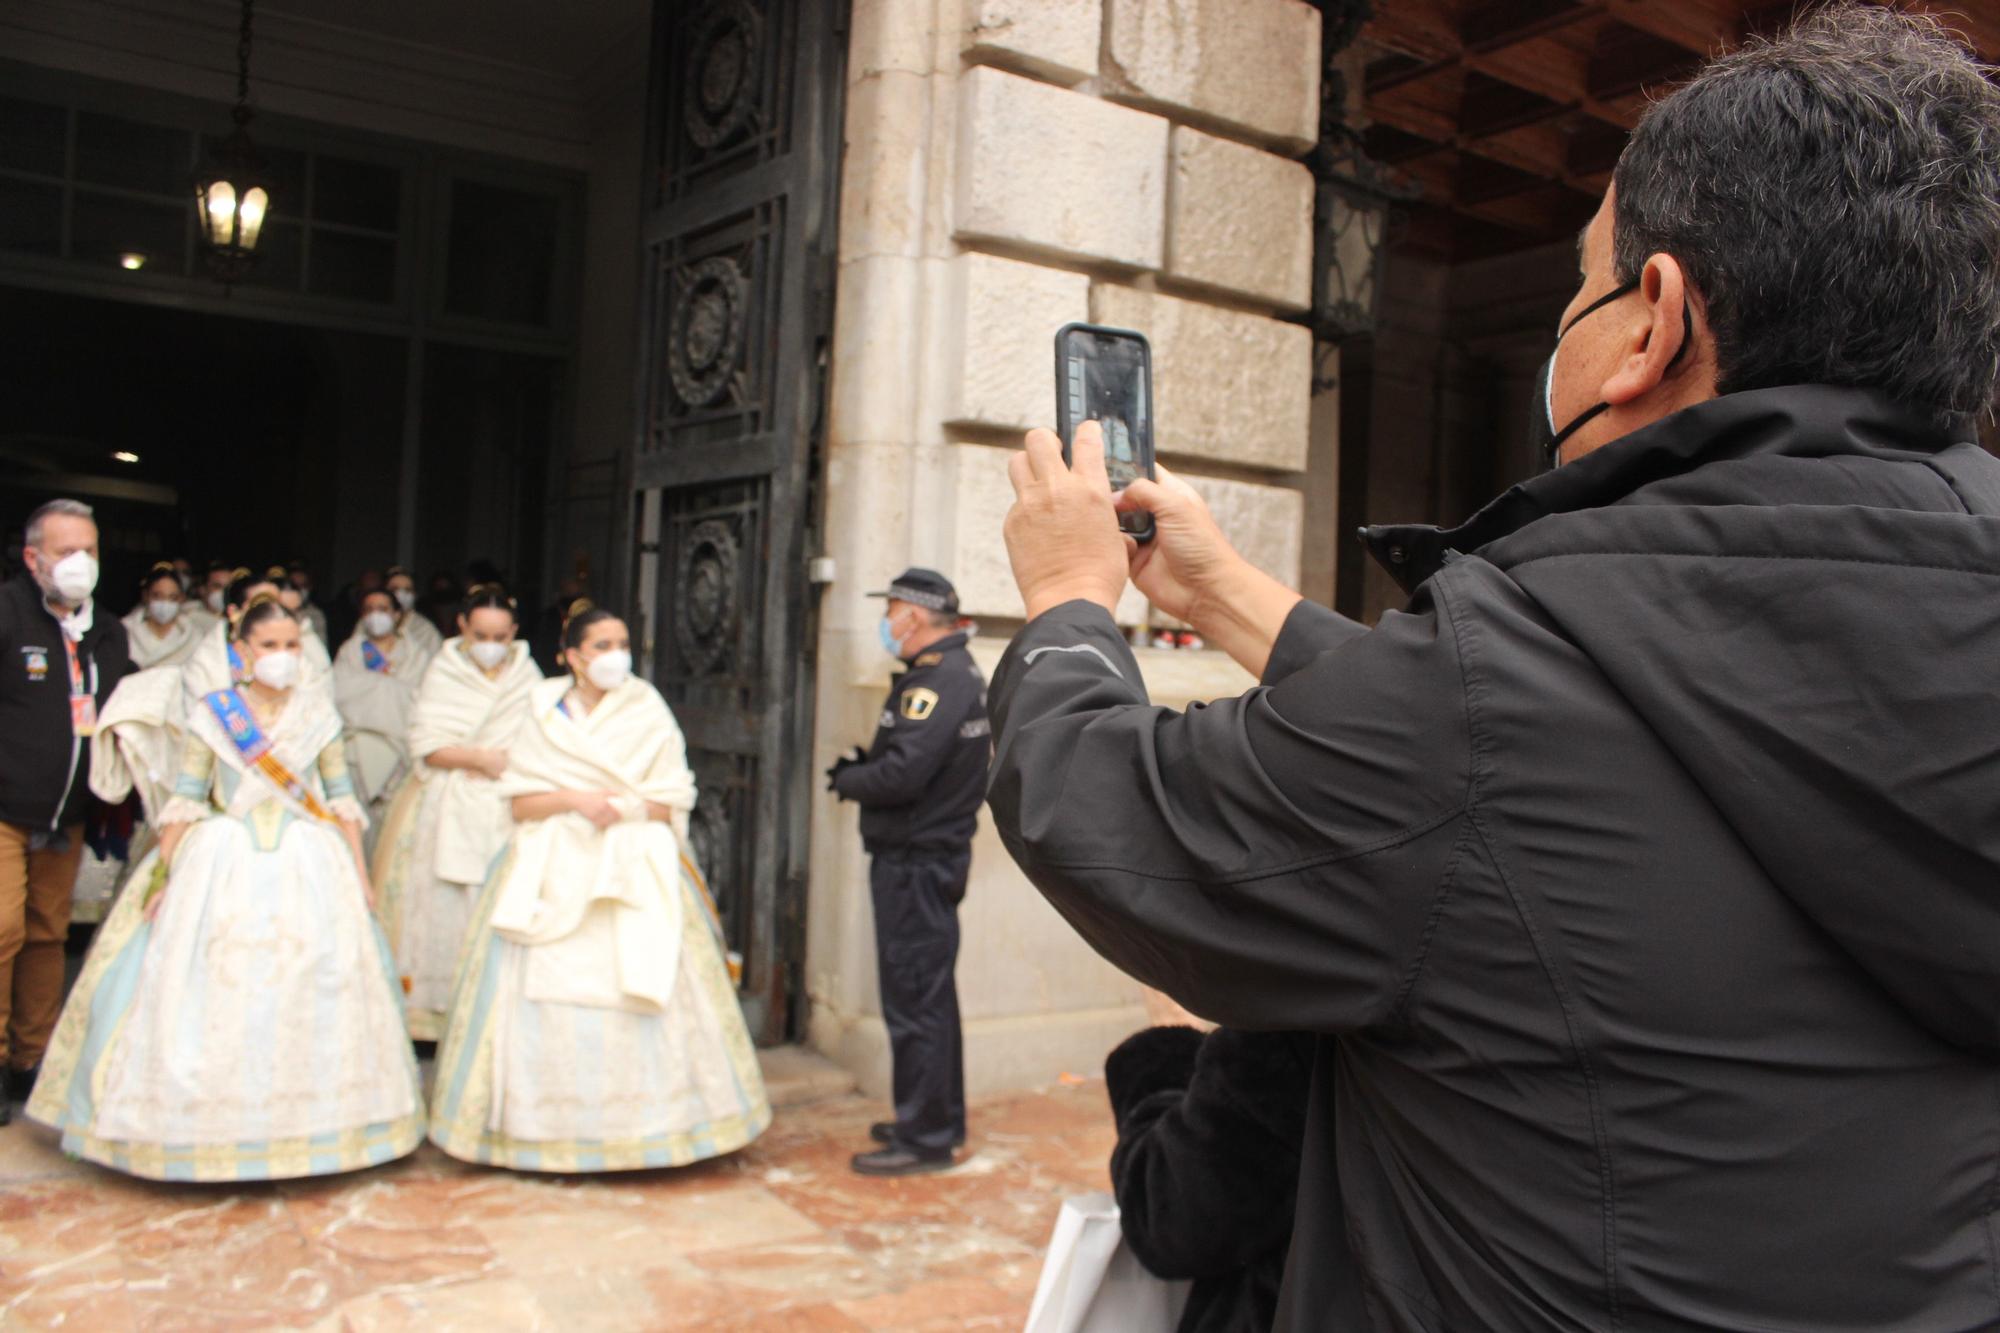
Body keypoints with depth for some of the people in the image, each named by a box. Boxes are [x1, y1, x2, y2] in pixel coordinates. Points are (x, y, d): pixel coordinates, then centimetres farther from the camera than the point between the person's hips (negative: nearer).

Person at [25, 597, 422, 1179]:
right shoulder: (212, 715, 2)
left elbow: (342, 797, 8)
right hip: (225, 867, -1)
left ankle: (307, 1127, 10)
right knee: (213, 992, -3)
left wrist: (359, 871, 4)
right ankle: (215, 1127, 10)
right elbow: (184, 801, 2)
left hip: (308, 868, 1)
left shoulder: (318, 714, 6)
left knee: (311, 989, -2)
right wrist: (163, 874, -2)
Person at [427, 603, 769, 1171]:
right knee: (548, 989, -5)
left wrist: (621, 807, -12)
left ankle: (637, 1120, -1)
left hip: (635, 873, -1)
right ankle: (548, 1121, 5)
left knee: (638, 991, -9)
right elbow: (520, 804, 4)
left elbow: (673, 805, 2)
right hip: (553, 873, 1)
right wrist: (573, 800, -11)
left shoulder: (649, 713, 6)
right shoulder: (544, 712, 10)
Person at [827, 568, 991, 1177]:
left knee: (914, 998, -3)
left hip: (917, 864, -11)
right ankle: (939, 1119, 31)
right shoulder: (953, 672, 15)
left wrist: (847, 780, -9)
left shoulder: (941, 679, -18)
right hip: (929, 857, 11)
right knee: (929, 993, 19)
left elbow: (903, 775, -27)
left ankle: (924, 1138, 5)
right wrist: (863, 768, 2)